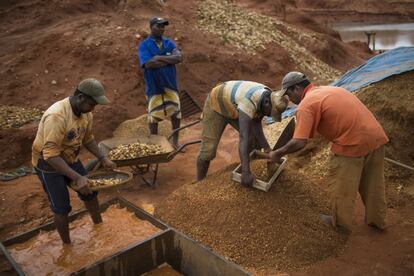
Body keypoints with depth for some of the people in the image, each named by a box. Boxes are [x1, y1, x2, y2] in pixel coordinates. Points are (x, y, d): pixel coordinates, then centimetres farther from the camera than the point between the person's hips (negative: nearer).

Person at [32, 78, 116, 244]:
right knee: (62, 208, 1)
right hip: (48, 164, -7)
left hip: (70, 159, 7)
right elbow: (51, 155, -36)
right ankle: (67, 245, 22)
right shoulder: (57, 116, -35)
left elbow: (87, 138, 5)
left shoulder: (85, 112, -11)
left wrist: (103, 158, -6)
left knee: (90, 192, 15)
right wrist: (77, 178, -40)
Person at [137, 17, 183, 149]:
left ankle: (175, 140, 25)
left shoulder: (169, 43, 6)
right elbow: (149, 64, -22)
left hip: (170, 83, 4)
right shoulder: (144, 45, -6)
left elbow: (179, 57, -10)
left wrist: (159, 57, -17)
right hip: (154, 85, -3)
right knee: (153, 116, 7)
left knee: (176, 113, 8)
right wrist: (170, 60, -14)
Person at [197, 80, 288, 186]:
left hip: (233, 108, 7)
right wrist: (245, 172, -50)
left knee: (254, 138, -3)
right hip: (216, 106, -7)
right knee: (208, 150, -11)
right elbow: (243, 138, -48)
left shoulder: (268, 98, -18)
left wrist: (267, 148, -21)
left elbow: (256, 125, -12)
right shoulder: (249, 103, -43)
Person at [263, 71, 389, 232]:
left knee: (342, 187, 14)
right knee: (372, 184, 25)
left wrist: (277, 154, -2)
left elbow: (299, 143, -17)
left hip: (353, 144, -8)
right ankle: (377, 220, 43)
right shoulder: (327, 89, 18)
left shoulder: (306, 105, -9)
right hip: (376, 136, 9)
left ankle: (341, 222, 33)